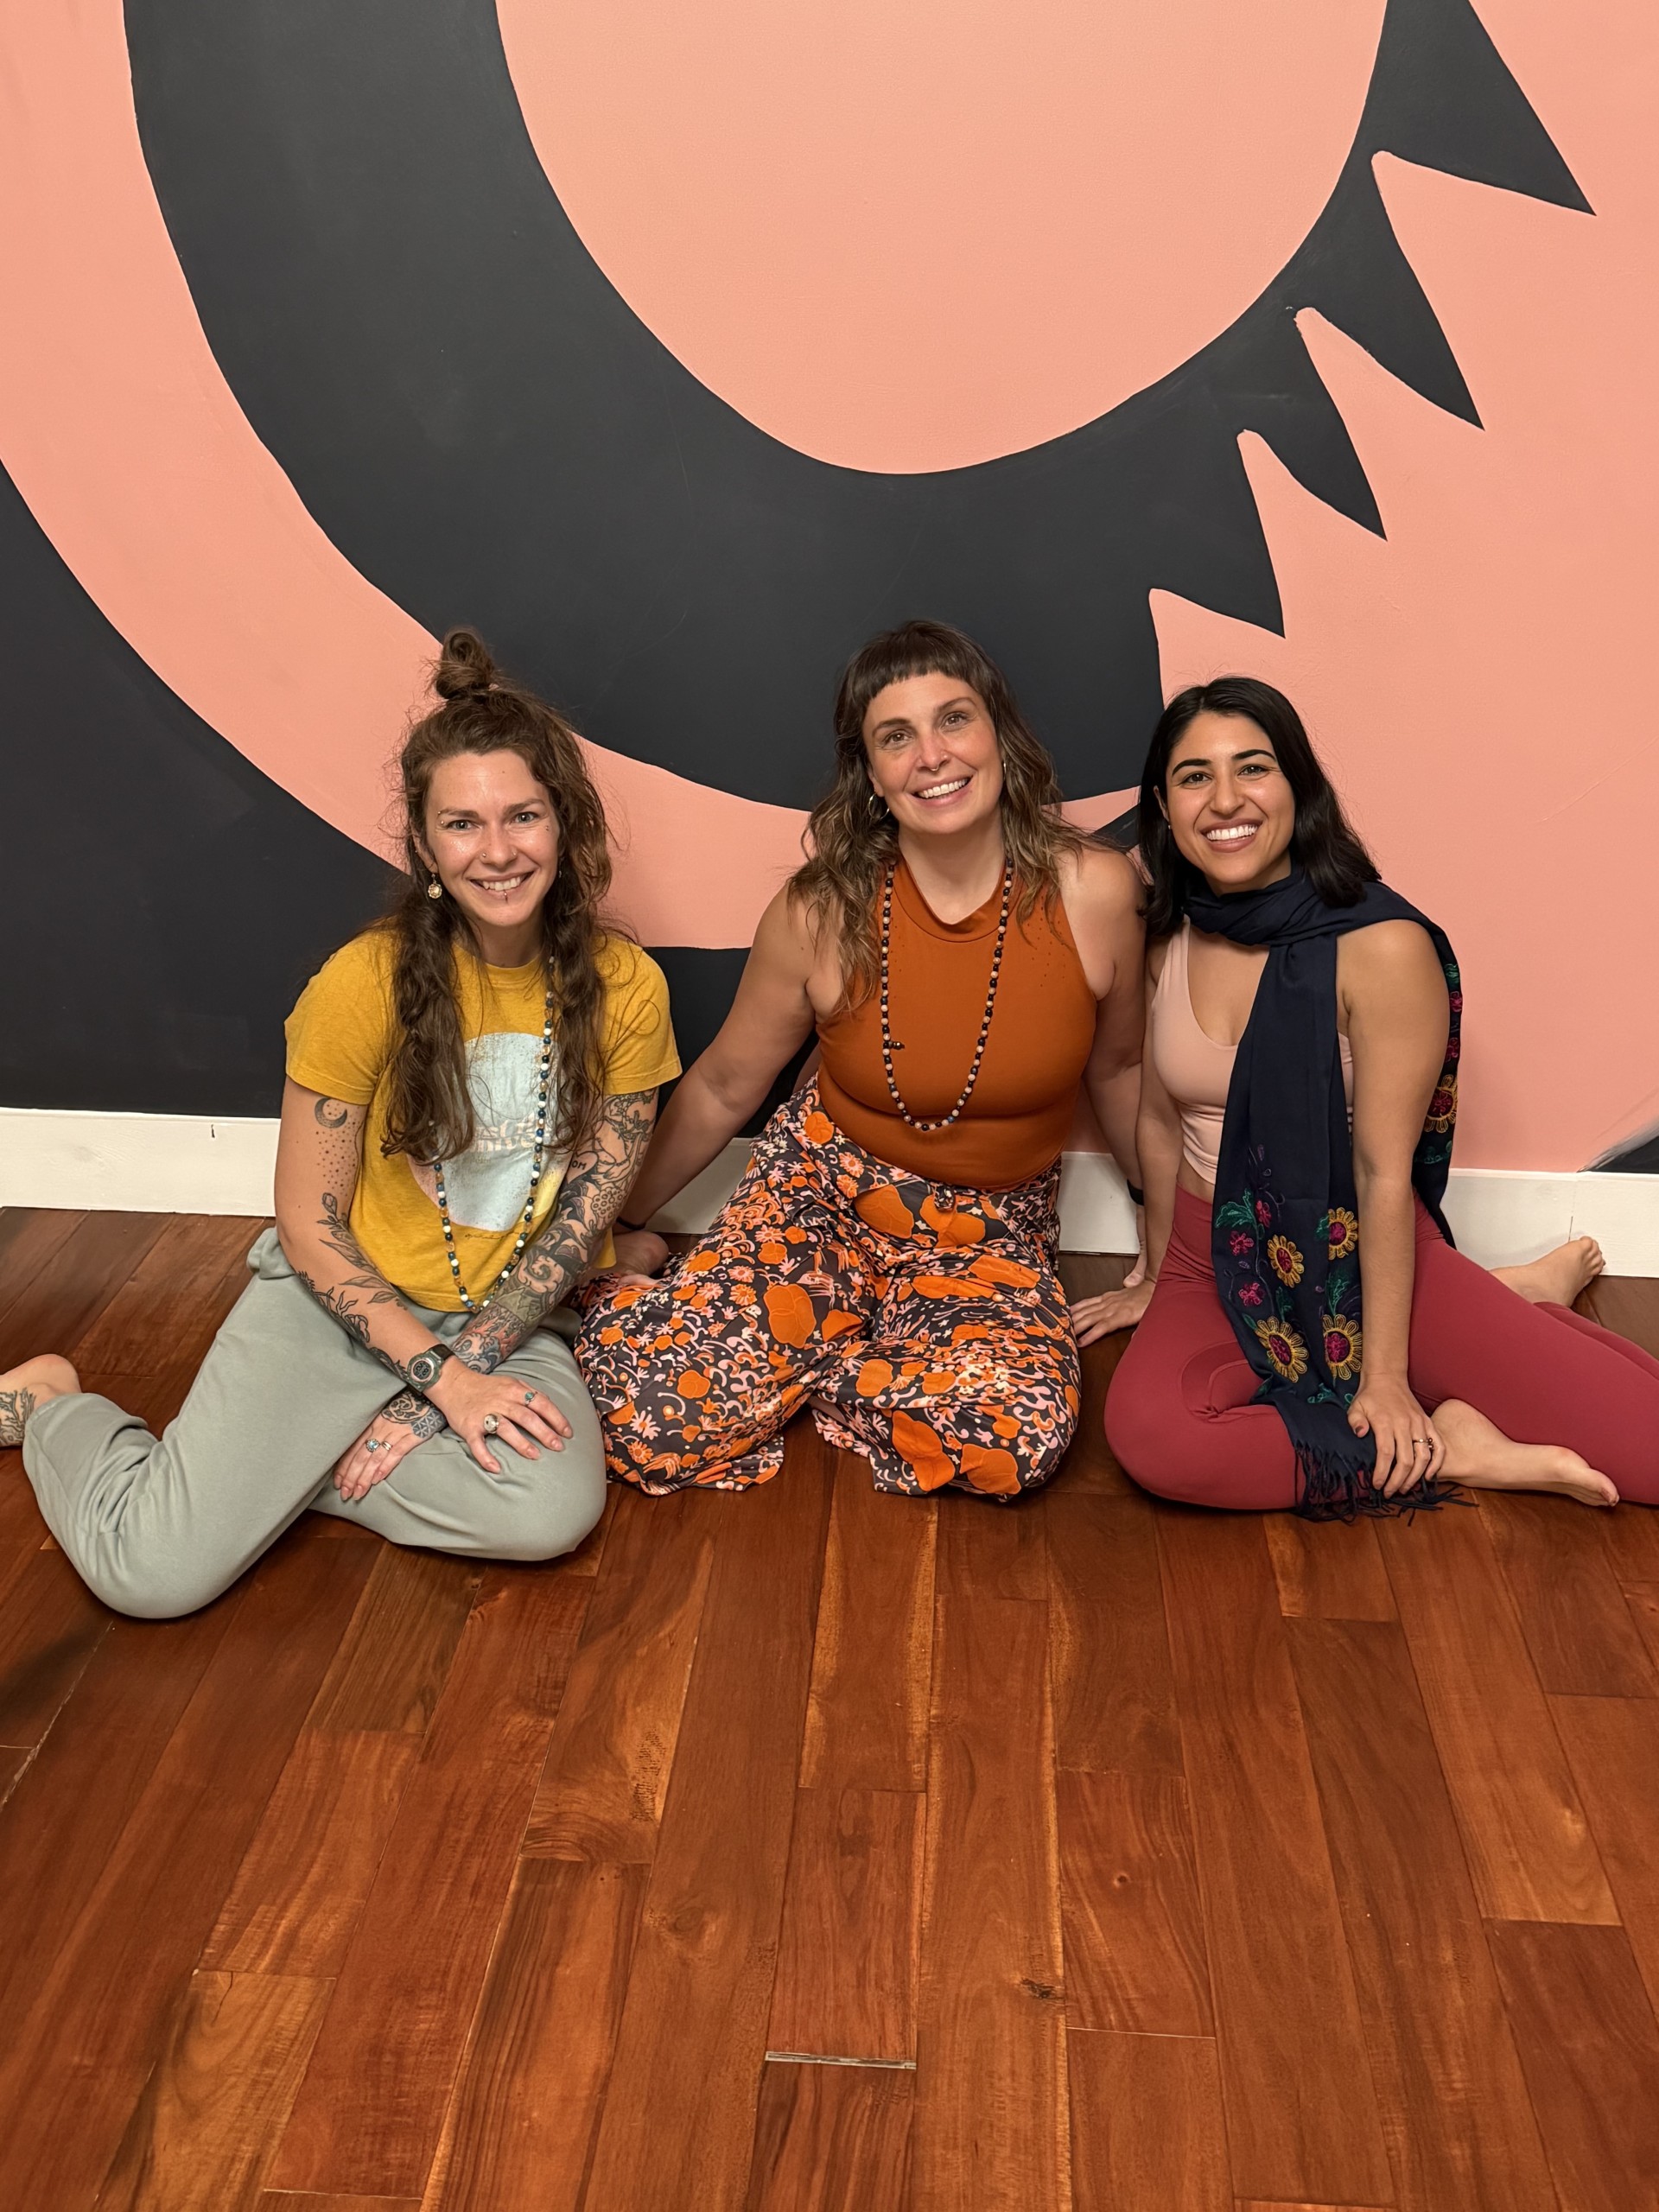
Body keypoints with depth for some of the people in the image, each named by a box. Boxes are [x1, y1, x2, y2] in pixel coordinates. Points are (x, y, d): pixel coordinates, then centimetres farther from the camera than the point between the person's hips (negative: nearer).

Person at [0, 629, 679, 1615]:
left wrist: (461, 1372, -12)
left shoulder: (625, 987, -8)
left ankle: (282, 1461, -4)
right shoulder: (366, 982, -15)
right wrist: (441, 1376, -17)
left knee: (554, 1512, -29)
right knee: (155, 1571, -18)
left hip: (512, 1319, 3)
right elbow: (309, 1227, -9)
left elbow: (584, 1217, -6)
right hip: (342, 1297, -2)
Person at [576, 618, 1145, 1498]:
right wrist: (608, 1228, 11)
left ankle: (799, 1358, -2)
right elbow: (720, 1090, 3)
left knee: (1015, 1434, -30)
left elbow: (1115, 1067, 7)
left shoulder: (1092, 891, -12)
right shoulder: (821, 912, -12)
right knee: (650, 1417, -23)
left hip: (993, 1240, 2)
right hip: (819, 1196, -1)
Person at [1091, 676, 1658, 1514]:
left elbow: (1383, 1171, -16)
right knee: (1149, 1432, -31)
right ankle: (1445, 1447, -12)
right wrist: (1161, 1279, 18)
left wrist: (1385, 1374, -13)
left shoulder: (1382, 948, -16)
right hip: (1217, 1260, 4)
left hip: (1363, 1252, -3)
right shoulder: (1170, 939, -2)